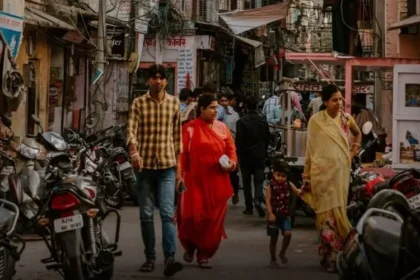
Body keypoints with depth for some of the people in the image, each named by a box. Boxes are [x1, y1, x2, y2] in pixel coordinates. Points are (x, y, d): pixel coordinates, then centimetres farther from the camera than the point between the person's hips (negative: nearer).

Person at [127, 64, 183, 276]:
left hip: (167, 165, 0)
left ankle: (170, 258, -19)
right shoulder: (138, 103, 2)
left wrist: (178, 166, 11)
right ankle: (150, 257, 15)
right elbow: (131, 130, -9)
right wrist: (134, 152, -28)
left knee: (168, 213, -11)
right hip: (145, 165, 0)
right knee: (146, 215, 6)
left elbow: (177, 136, 11)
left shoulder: (174, 103, 7)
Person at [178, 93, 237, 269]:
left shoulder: (222, 128, 8)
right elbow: (182, 154, -3)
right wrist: (179, 175, -9)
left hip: (217, 182, 3)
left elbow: (231, 150, 11)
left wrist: (232, 163, -8)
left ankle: (204, 254, 15)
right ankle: (190, 246, 22)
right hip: (196, 180, -3)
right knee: (193, 215, -7)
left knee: (214, 218, 2)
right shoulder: (189, 128, -1)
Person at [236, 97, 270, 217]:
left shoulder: (241, 122, -12)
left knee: (246, 181, 8)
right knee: (259, 180, 3)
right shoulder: (263, 120, 2)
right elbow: (267, 138, 9)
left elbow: (239, 140, -12)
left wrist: (239, 154, 0)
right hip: (260, 154, 2)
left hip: (245, 155, -2)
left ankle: (249, 207, 10)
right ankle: (258, 199, -23)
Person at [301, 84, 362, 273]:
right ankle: (330, 254, 0)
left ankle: (336, 253, 17)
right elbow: (310, 148, 0)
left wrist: (354, 151, 11)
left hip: (341, 172, 3)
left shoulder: (346, 119, 4)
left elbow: (357, 133, 25)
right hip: (322, 172, -3)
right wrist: (307, 176, -1)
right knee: (327, 213, -4)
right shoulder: (315, 120, -4)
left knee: (339, 211, 7)